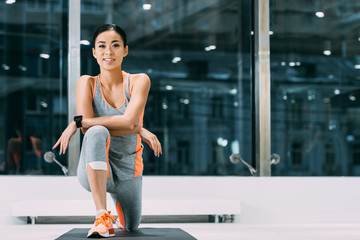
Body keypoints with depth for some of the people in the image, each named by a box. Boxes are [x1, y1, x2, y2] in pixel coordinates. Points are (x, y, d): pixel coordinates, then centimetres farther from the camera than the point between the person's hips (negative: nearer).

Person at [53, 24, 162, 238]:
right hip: (94, 170, -2)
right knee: (97, 133, -34)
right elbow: (89, 130, -17)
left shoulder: (139, 81, -6)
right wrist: (138, 130, -22)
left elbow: (128, 121, -21)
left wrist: (77, 122, -21)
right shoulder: (87, 83, -6)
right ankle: (102, 217, -37)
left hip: (128, 170, 2)